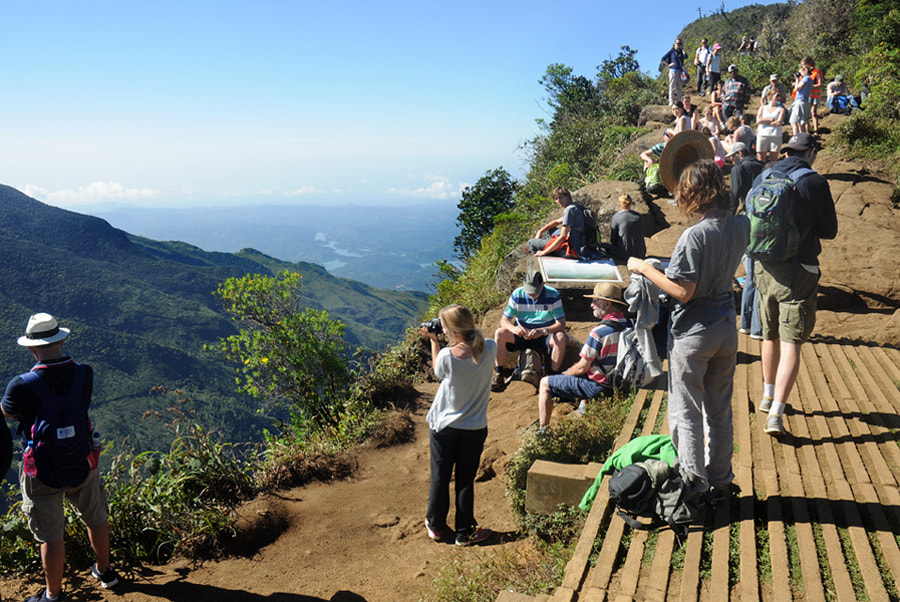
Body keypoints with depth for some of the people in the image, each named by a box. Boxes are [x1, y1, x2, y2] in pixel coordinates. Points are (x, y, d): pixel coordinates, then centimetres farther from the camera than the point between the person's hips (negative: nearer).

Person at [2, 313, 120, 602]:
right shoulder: (84, 374, -15)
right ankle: (105, 571, 44)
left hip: (42, 473, -3)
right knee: (96, 518, 24)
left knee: (51, 535, 13)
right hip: (82, 464, 3)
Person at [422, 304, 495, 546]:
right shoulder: (489, 349, -16)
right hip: (474, 428, 2)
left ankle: (435, 526, 35)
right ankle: (465, 533, 27)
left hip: (443, 426, -1)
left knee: (439, 478, 17)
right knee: (465, 481, 15)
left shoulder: (446, 355, -23)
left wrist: (433, 340, 3)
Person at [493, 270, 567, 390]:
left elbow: (561, 324, -19)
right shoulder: (517, 294, -9)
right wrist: (513, 328, -32)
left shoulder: (553, 295, -14)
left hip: (545, 336, -2)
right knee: (499, 333, -23)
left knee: (560, 337, -33)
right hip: (522, 334, 2)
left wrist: (543, 331, -38)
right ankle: (498, 375, -17)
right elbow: (504, 320, -8)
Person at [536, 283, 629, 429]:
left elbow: (582, 368, -18)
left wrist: (566, 373, 3)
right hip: (617, 382, 8)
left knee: (545, 383, 4)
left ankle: (542, 429, 8)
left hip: (600, 387, -8)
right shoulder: (626, 325, 0)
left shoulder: (600, 331, -25)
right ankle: (583, 406, 40)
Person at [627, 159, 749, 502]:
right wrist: (714, 170, 18)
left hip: (693, 335, -7)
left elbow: (683, 292, -23)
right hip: (727, 330, 7)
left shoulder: (696, 236, -23)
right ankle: (719, 482, 31)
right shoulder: (742, 226, -2)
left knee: (686, 413, 7)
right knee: (719, 411, 18)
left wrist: (644, 268, -12)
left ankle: (693, 485, 15)